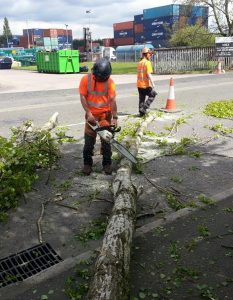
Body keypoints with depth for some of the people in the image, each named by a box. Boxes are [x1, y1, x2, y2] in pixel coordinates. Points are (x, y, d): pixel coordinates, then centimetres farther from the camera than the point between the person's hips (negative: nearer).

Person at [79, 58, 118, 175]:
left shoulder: (110, 81, -11)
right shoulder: (85, 79, -11)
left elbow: (112, 100, -15)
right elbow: (82, 97, -10)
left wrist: (115, 118, -21)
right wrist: (88, 113, -18)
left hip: (105, 114, 0)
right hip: (91, 114, 0)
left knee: (106, 139, 5)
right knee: (89, 140, 4)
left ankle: (107, 163, 15)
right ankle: (87, 163, 16)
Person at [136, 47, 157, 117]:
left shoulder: (139, 63, 12)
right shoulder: (147, 62, -12)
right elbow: (148, 74, -19)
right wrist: (152, 84, -16)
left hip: (139, 84, 7)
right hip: (146, 85, -7)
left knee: (141, 99, 14)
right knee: (153, 94, 9)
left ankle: (141, 112, 16)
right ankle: (144, 108, 1)